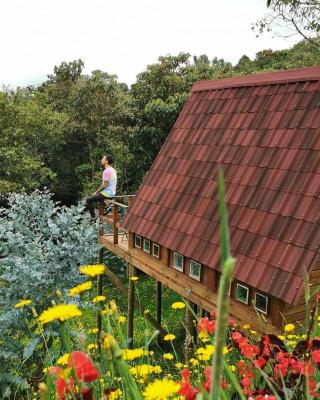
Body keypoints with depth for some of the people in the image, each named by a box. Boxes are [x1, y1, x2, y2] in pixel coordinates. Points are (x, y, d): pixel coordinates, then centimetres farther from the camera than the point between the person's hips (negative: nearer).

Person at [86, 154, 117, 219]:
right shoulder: (113, 170, 11)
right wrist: (98, 191, 18)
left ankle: (93, 217, -4)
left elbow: (104, 185, -21)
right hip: (112, 192, 10)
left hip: (107, 193, -10)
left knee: (88, 200, -6)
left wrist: (96, 192, -6)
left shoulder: (106, 171, -20)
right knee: (92, 197, 24)